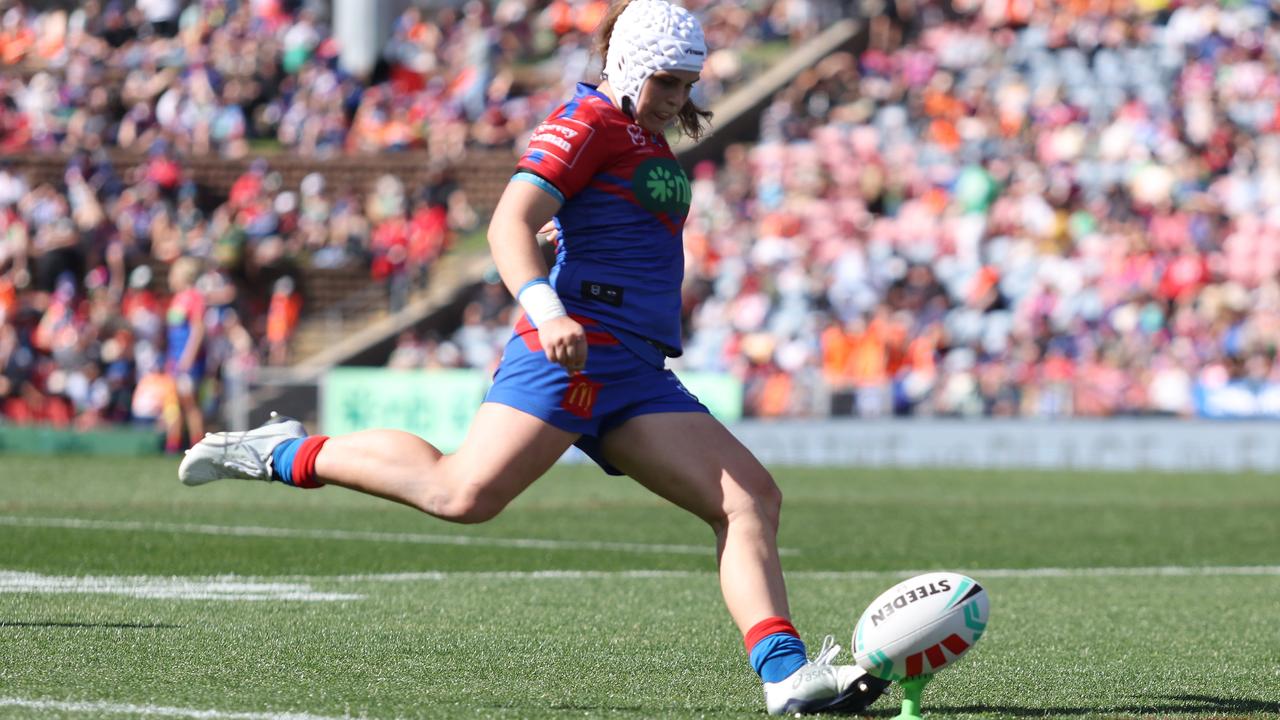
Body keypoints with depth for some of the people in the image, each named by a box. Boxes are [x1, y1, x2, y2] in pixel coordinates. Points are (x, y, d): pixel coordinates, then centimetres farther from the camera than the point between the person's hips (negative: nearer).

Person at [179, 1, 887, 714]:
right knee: (465, 493, -20)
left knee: (751, 497, -5)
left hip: (638, 375, 9)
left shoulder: (650, 136, 24)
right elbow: (510, 225, -18)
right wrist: (546, 310, -31)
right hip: (576, 350, -9)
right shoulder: (589, 122, -4)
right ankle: (288, 453, -3)